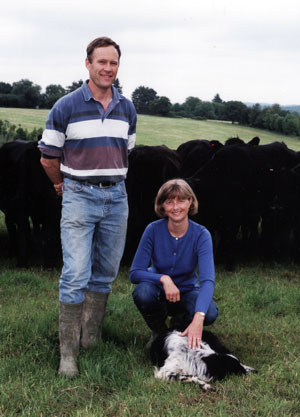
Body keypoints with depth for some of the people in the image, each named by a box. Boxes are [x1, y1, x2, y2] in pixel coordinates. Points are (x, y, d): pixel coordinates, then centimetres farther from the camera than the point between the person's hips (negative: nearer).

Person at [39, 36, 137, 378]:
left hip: (116, 197, 5)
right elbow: (48, 158, 1)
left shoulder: (127, 109, 8)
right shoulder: (66, 107, -6)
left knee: (105, 273, 10)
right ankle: (68, 353, -4)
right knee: (76, 275, -10)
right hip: (79, 197, -5)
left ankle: (91, 339, 22)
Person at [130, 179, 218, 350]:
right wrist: (164, 278, -37)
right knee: (143, 291, -34)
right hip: (159, 292, 0)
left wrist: (198, 319, -45)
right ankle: (159, 332, -1)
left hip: (187, 293, 0)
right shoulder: (154, 230, -16)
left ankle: (179, 324, 6)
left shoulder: (201, 234, -18)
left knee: (210, 312, -31)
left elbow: (208, 279, -29)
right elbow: (135, 272, -17)